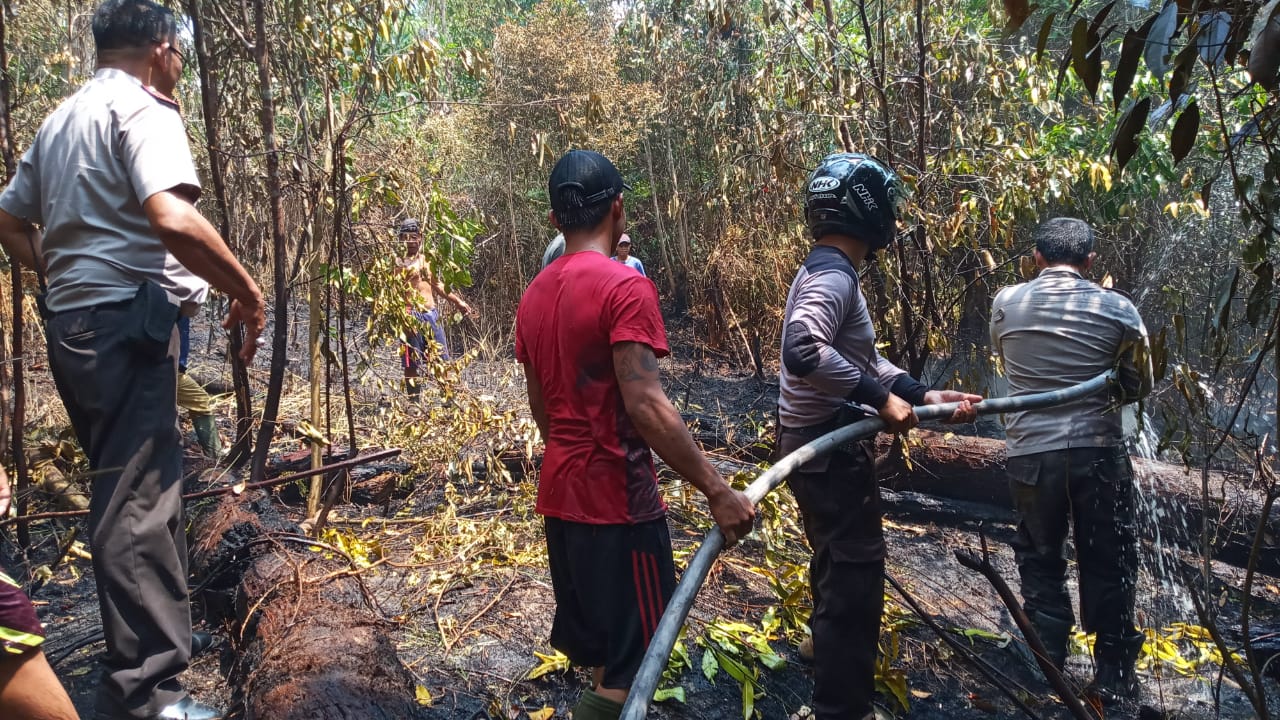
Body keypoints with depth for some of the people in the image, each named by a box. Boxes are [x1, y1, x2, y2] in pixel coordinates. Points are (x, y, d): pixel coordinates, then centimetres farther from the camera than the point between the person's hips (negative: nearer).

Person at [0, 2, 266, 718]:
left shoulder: (61, 119, 20)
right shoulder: (142, 109, -9)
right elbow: (172, 218, -25)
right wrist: (249, 292, -16)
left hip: (75, 325, 10)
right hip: (127, 323, -10)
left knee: (137, 490, 20)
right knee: (139, 503, -8)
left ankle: (159, 639, 34)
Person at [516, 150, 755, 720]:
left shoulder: (534, 295, 8)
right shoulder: (625, 288, -16)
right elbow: (646, 406, -25)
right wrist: (718, 490, -22)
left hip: (560, 495, 8)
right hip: (617, 498, -8)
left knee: (592, 650, 22)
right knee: (627, 669, 4)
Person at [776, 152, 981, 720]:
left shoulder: (826, 273, 14)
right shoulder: (834, 276, -19)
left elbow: (861, 360, 15)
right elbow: (803, 352, -37)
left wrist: (925, 394, 7)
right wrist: (880, 397, -29)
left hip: (823, 449, 11)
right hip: (831, 454, -11)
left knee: (838, 579, 23)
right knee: (853, 585, -1)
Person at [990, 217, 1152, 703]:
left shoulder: (1006, 303, -1)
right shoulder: (1118, 310, -3)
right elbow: (1140, 386, 10)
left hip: (1031, 454, 0)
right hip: (1099, 453, 0)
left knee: (1040, 563, 15)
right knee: (1108, 566, 13)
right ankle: (1114, 676, 24)